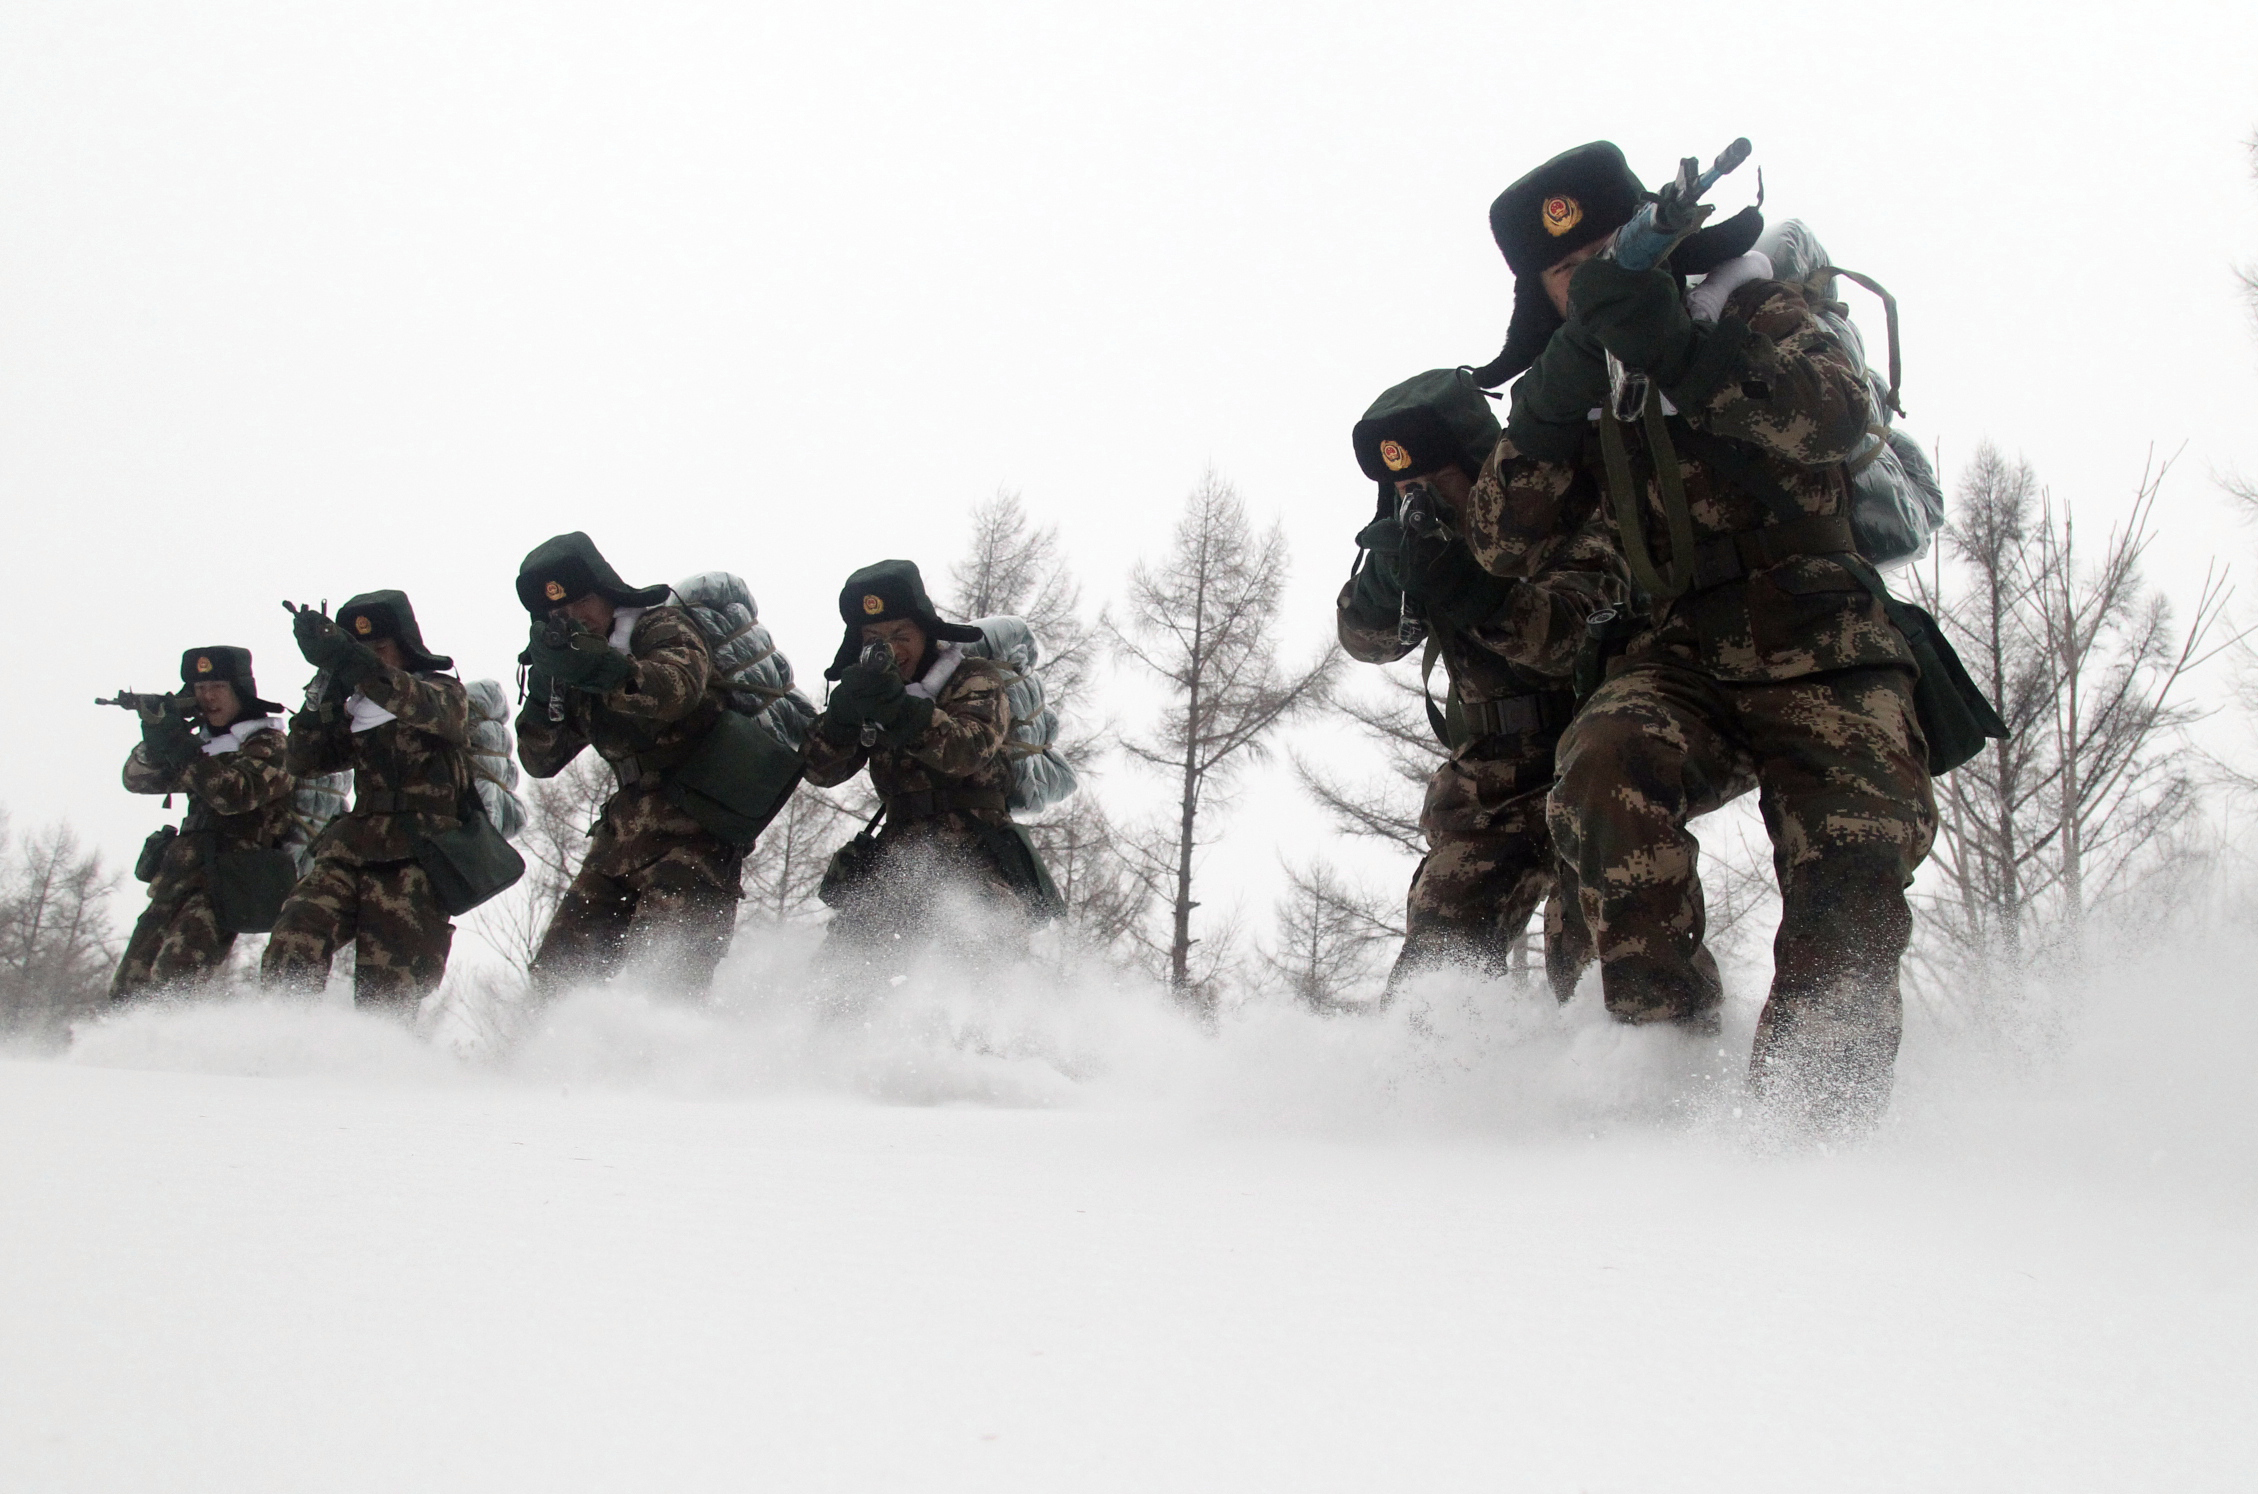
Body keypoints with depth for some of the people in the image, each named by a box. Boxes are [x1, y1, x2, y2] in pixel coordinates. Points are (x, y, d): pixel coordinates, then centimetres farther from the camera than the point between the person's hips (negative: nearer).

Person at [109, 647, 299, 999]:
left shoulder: (268, 745, -2)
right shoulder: (205, 744, 22)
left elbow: (235, 794, -20)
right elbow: (137, 780, 16)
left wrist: (179, 747, -21)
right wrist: (156, 742, -5)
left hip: (225, 884, -8)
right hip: (176, 884, 8)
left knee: (171, 982, -26)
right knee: (127, 988, 4)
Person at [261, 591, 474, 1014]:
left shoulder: (445, 693, 7)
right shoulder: (354, 711, 22)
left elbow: (420, 707, -18)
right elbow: (303, 762, 10)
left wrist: (349, 661, -32)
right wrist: (327, 683, -1)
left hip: (415, 864, -4)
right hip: (351, 855, 4)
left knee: (385, 995, -11)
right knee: (291, 946, -21)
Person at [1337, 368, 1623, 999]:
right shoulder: (1437, 541, 5)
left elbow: (1574, 637, -29)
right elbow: (1368, 638, -5)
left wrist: (1465, 588, -44)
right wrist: (1387, 571, -28)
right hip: (1489, 781, 5)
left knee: (1589, 968, -20)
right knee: (1437, 955, -6)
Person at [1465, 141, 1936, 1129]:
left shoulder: (1755, 314, 3)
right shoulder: (1587, 387, 14)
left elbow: (1838, 413, -20)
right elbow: (1502, 546, 4)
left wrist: (1682, 354, -32)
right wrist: (1542, 420, -13)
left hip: (1824, 665, -2)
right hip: (1678, 666, 3)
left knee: (1848, 899, -22)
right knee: (1607, 768, -31)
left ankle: (1807, 1132, -13)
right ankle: (1668, 1047, -28)